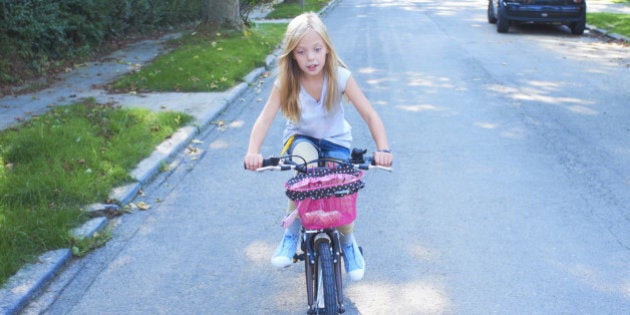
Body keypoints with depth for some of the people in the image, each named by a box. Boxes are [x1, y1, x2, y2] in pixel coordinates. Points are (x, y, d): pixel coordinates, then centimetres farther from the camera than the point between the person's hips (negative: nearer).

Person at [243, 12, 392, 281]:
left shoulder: (340, 77, -22)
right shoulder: (285, 82, -20)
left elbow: (370, 115, -26)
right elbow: (265, 118, -28)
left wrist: (382, 149, -42)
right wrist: (253, 152, -46)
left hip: (335, 140, 1)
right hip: (301, 137, 0)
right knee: (304, 161, -36)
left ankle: (348, 243, 16)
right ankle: (291, 234, -18)